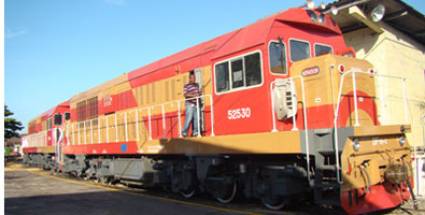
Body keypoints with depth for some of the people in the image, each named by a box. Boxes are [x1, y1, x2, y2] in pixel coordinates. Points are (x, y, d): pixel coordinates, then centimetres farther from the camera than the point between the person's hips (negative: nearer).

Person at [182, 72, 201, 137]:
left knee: (196, 118, 2)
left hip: (196, 104, 6)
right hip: (190, 104, -6)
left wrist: (199, 94, 2)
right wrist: (192, 95, -22)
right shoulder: (186, 86, -1)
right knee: (189, 118, -10)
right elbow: (185, 94, -10)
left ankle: (195, 132, 9)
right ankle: (184, 132, -3)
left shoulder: (197, 85, 19)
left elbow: (199, 93, 25)